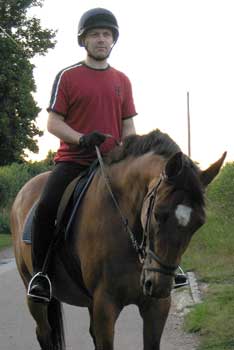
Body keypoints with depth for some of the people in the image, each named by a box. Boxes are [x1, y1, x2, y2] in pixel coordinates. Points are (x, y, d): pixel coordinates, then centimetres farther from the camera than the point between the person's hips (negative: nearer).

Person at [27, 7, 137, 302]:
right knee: (46, 206, -27)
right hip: (73, 159, -4)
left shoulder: (122, 81, 14)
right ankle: (39, 272, -14)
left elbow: (128, 126, 15)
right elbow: (53, 123, -2)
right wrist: (82, 139, -19)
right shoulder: (68, 77, 2)